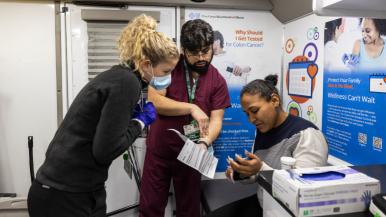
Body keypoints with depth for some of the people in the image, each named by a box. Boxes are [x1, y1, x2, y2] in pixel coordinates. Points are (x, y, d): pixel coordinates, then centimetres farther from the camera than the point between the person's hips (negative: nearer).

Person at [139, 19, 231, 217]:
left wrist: (204, 143, -28)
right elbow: (154, 101, -17)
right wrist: (192, 108, -24)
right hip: (158, 150, -1)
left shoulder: (218, 81, -4)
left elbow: (216, 119, -8)